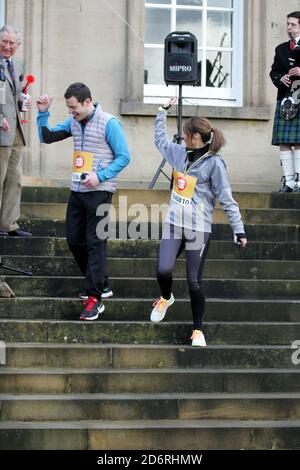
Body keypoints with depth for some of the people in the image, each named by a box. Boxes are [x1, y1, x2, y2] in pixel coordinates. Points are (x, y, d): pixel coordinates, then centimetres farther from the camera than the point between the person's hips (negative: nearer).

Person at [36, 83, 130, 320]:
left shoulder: (109, 123, -13)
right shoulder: (73, 122, 6)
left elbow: (123, 157, -12)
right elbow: (47, 137, 13)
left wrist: (100, 177, -20)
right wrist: (43, 113, -3)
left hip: (99, 192, -7)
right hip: (77, 191, 7)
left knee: (95, 243, -8)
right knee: (74, 241, 12)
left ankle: (95, 299, -8)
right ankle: (98, 284, 28)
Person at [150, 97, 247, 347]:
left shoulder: (214, 163, -12)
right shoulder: (180, 153, 6)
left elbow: (226, 198, -11)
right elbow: (160, 138, 27)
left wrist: (238, 229, -13)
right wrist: (164, 110, 26)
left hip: (198, 229, -5)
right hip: (174, 223, 5)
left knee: (194, 281, -2)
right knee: (163, 270, -8)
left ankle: (198, 330, 13)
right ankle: (166, 298, 28)